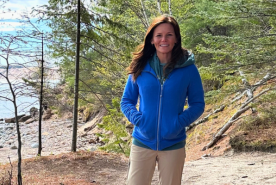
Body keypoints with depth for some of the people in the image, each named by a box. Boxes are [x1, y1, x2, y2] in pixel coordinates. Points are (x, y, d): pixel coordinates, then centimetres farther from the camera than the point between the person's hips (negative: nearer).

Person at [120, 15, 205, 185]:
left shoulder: (188, 69, -4)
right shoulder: (140, 67, 0)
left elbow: (198, 104, 1)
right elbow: (126, 101, 6)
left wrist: (180, 122, -16)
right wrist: (137, 119, -13)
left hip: (173, 145, -1)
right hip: (142, 143, 1)